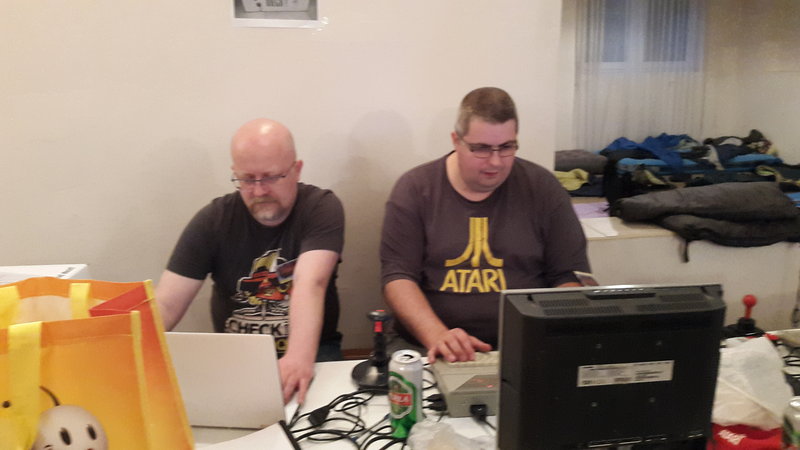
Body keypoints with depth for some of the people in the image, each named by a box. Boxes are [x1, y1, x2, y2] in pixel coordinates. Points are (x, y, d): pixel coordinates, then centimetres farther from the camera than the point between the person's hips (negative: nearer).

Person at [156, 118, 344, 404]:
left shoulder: (321, 208, -11)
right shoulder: (213, 220, -5)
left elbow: (310, 284, -28)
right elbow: (166, 304, -11)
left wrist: (300, 356, -45)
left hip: (309, 353, -2)